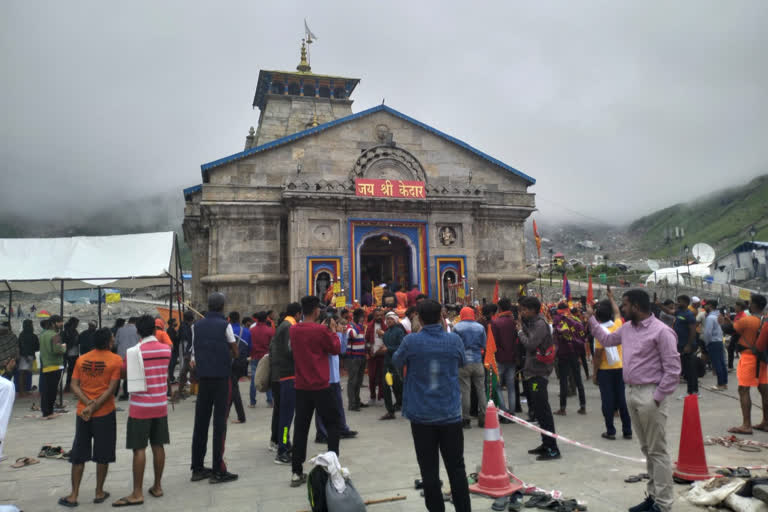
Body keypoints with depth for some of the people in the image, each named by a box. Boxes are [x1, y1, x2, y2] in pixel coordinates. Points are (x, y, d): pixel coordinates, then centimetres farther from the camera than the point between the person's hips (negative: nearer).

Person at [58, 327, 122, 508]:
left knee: (78, 455, 13)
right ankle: (99, 493, 17)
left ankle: (74, 495, 16)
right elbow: (112, 388, -16)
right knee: (102, 455, 9)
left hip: (82, 412, 4)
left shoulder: (81, 359, 4)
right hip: (105, 413, -4)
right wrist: (94, 407, -13)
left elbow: (74, 386, -2)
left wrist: (88, 403, -9)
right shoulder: (116, 359, -10)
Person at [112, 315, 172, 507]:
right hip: (161, 405, 4)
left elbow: (123, 374, -1)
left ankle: (137, 493, 3)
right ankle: (157, 486, 20)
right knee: (158, 446, 11)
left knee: (139, 449, 0)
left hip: (141, 407, -4)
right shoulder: (166, 349, 0)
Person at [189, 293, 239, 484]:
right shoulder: (224, 325, -7)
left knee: (200, 421, 10)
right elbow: (235, 352, -2)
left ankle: (197, 468, 18)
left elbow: (195, 352, 9)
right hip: (222, 376, -5)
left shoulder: (197, 326, 7)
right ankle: (218, 470, 0)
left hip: (203, 377, 5)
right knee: (219, 422, -1)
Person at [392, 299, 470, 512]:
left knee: (429, 470, 8)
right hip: (450, 414, 2)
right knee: (456, 467, 14)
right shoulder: (454, 339, -5)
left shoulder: (411, 341, -11)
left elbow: (397, 362, 8)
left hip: (421, 416, -1)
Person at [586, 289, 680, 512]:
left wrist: (657, 398, -16)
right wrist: (591, 319, 22)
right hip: (634, 393, 8)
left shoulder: (661, 331, -15)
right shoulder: (627, 328, 10)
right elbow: (607, 339, 28)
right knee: (647, 449, 15)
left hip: (651, 395, -8)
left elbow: (672, 370, -15)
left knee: (657, 450, -1)